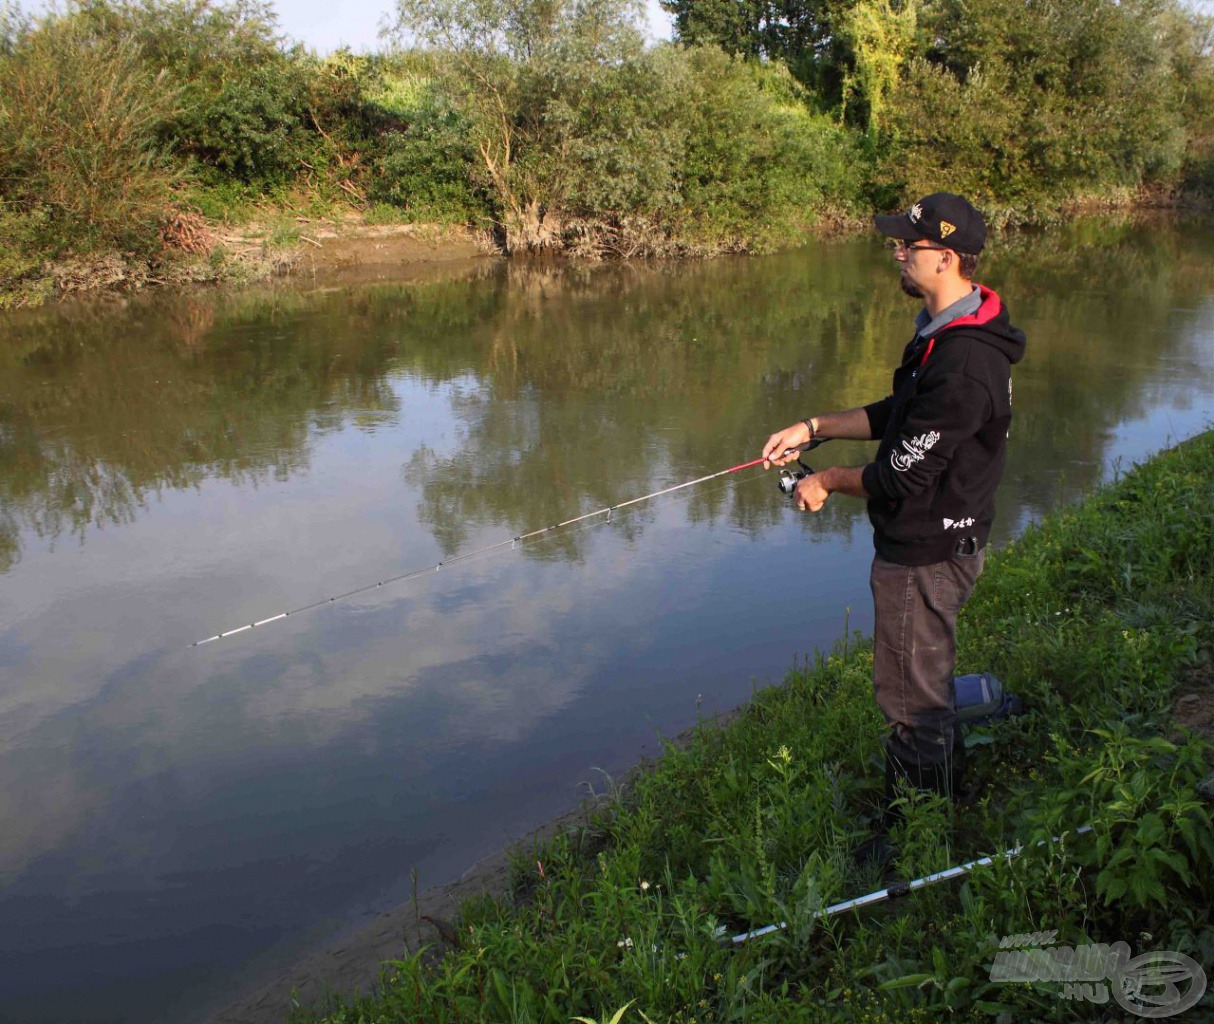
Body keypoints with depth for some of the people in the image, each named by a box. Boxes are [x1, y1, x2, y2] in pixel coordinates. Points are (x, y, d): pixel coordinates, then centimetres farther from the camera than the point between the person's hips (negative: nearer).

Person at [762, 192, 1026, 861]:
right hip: (934, 542, 11)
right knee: (927, 686, 26)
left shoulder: (963, 365, -30)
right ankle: (948, 804, 47)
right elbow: (899, 417, 15)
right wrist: (814, 428, 6)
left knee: (912, 702, 6)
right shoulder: (948, 331, 4)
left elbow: (901, 477, -26)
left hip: (925, 555, -11)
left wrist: (828, 481, -8)